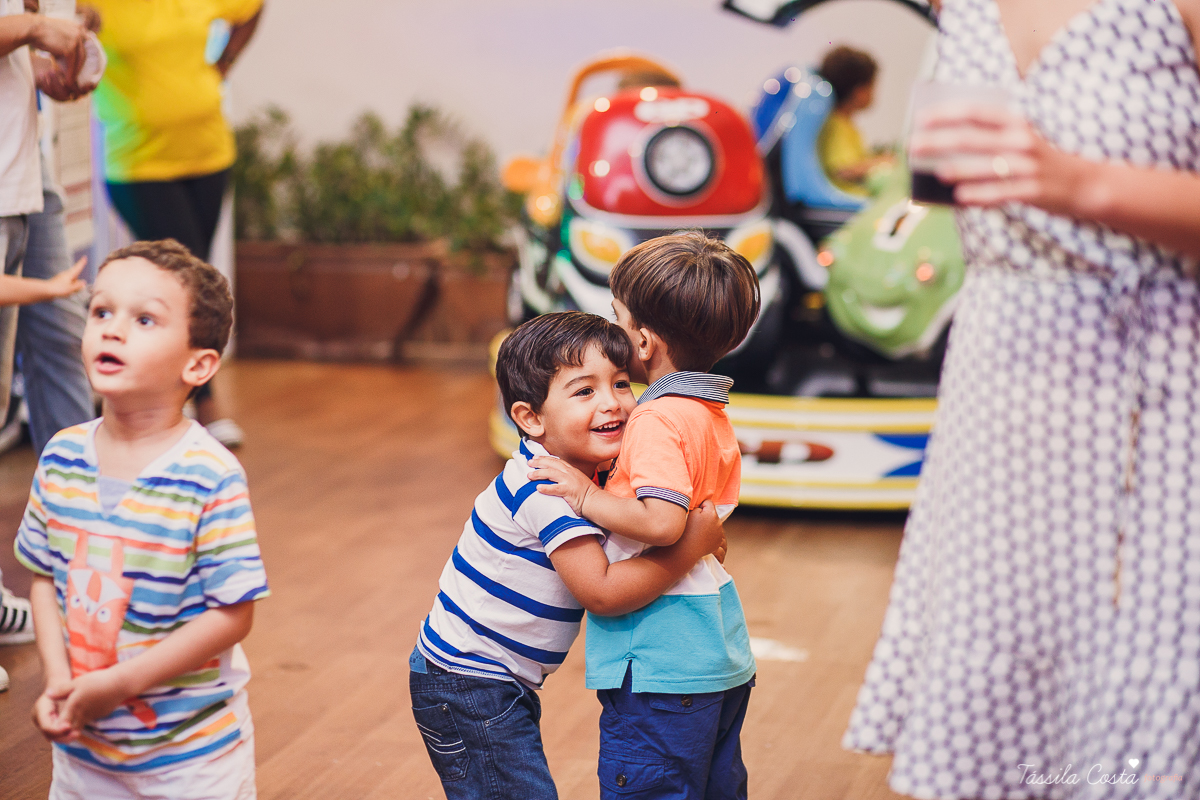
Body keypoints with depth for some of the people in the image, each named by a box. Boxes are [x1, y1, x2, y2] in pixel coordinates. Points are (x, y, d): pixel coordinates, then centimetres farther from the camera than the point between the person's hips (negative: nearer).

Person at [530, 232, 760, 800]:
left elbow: (662, 522, -30)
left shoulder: (658, 422, -18)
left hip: (662, 668, -10)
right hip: (722, 655, 10)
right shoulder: (713, 415, 11)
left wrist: (586, 497, -18)